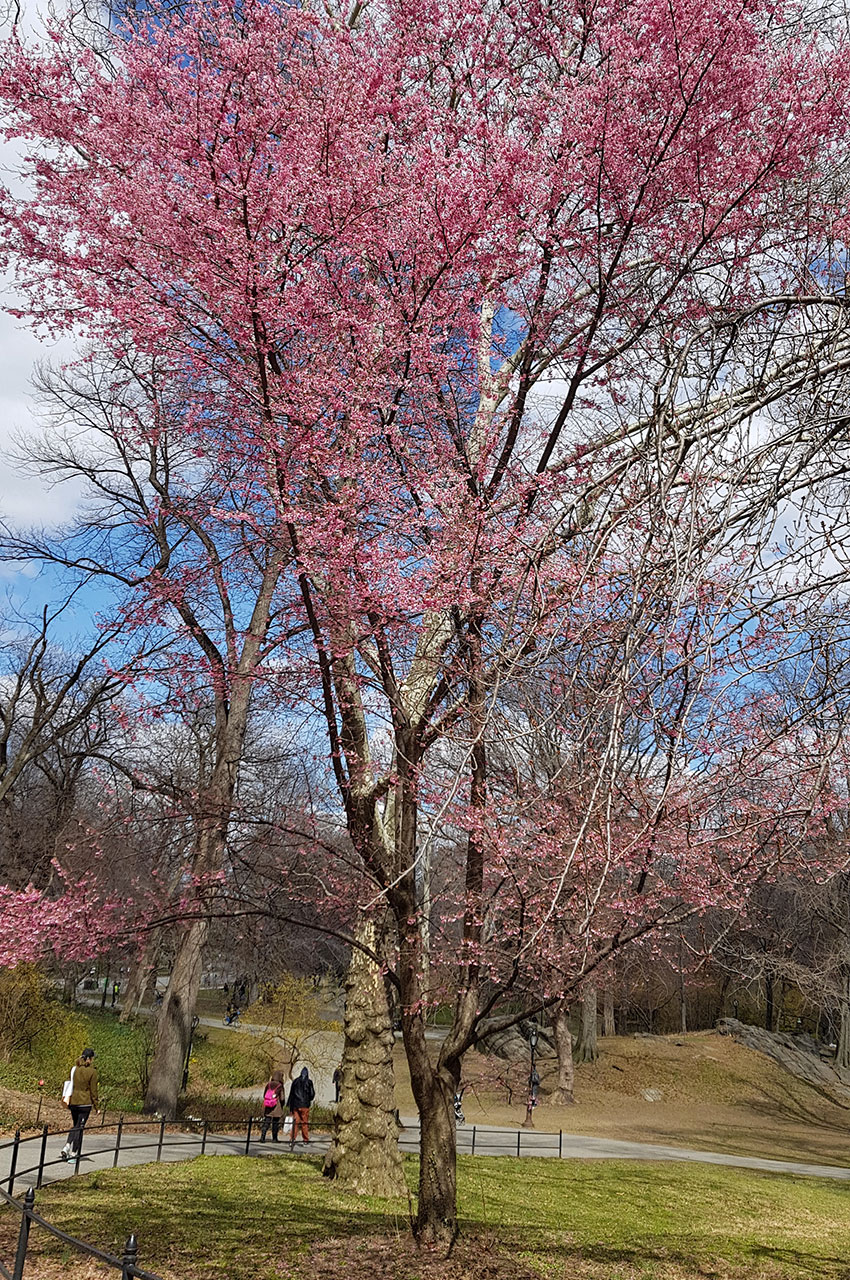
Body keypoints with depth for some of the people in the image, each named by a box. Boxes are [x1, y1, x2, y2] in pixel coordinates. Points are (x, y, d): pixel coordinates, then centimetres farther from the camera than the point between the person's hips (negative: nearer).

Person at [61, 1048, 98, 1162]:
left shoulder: (74, 1068, 3)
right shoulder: (92, 1071, -9)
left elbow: (71, 1085, 8)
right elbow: (93, 1090, -7)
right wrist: (96, 1106, 0)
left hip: (73, 1101, 5)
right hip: (85, 1103, -5)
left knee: (75, 1126, 20)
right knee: (79, 1128, 3)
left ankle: (67, 1146, 3)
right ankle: (73, 1153, 3)